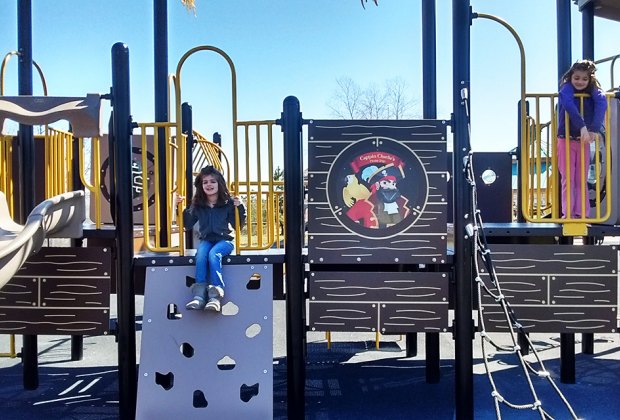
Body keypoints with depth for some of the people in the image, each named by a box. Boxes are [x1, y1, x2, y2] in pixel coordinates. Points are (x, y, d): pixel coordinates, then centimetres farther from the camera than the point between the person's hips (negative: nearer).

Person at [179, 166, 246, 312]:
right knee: (200, 255, -31)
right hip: (205, 240, 3)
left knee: (213, 254, -34)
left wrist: (240, 207, -17)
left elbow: (238, 225, -2)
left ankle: (215, 297, -39)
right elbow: (188, 224, 9)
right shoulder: (197, 204, 6)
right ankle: (199, 296, -39)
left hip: (224, 240, -2)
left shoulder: (228, 202, -2)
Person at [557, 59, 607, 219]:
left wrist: (595, 128, -33)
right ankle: (568, 214, -1)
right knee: (568, 179, -2)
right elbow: (568, 103, -28)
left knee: (582, 180, 5)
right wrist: (582, 126, -40)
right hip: (566, 140, -3)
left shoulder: (593, 90, 3)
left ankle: (581, 214, 7)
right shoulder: (567, 88, -7)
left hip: (584, 141, 3)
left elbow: (602, 103, -16)